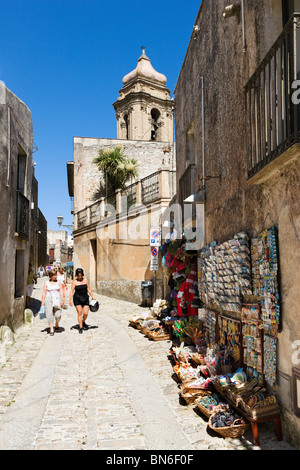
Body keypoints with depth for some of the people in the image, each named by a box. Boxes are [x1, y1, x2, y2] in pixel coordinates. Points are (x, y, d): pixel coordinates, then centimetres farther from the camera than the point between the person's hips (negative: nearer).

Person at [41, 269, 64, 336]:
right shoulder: (46, 283, 5)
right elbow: (44, 293, 7)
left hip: (57, 299, 0)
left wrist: (62, 300, -4)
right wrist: (42, 302, 5)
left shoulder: (58, 282, 8)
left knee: (58, 314, -9)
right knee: (49, 314, -4)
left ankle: (57, 324, 22)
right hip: (48, 299, 0)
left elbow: (61, 292, 6)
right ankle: (51, 329, 7)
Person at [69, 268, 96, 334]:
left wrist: (92, 297, 11)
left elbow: (88, 289, 13)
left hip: (85, 298, 3)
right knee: (79, 313, -4)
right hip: (77, 299, -3)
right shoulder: (74, 282, -4)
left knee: (86, 313, -4)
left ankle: (83, 322, 27)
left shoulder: (85, 280, 6)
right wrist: (70, 300, -14)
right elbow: (71, 291, -6)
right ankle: (80, 327, 7)